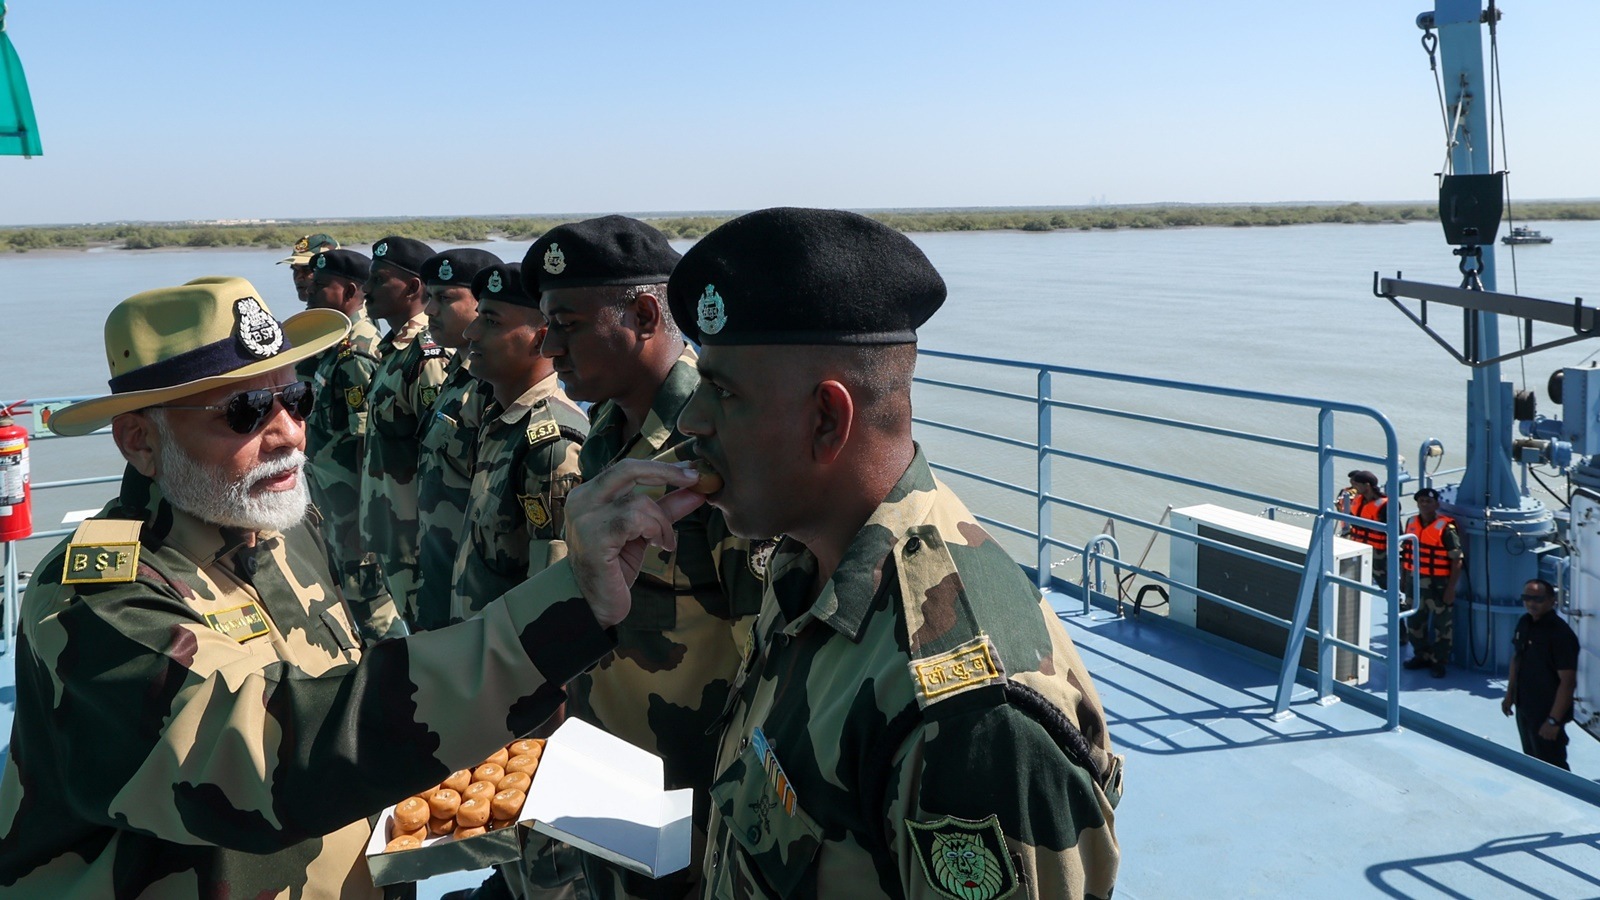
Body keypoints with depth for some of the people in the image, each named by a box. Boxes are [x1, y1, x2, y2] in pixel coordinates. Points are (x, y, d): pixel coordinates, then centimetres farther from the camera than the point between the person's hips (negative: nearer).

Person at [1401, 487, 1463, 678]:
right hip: (1414, 583, 6)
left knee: (1442, 624, 4)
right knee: (1416, 621, 17)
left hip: (1438, 584, -6)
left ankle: (1439, 662, 16)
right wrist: (1403, 578, 14)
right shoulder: (1411, 524, 5)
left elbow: (1457, 561, -16)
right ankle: (1421, 656, 32)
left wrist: (1451, 588, -17)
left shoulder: (1446, 528, -15)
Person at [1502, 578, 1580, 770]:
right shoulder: (1524, 623, 2)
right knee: (1532, 761, 20)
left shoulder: (1561, 634, -23)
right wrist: (1510, 694, 17)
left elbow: (1567, 681, -23)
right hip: (1524, 708, 8)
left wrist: (1554, 720, -24)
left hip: (1547, 712, -8)